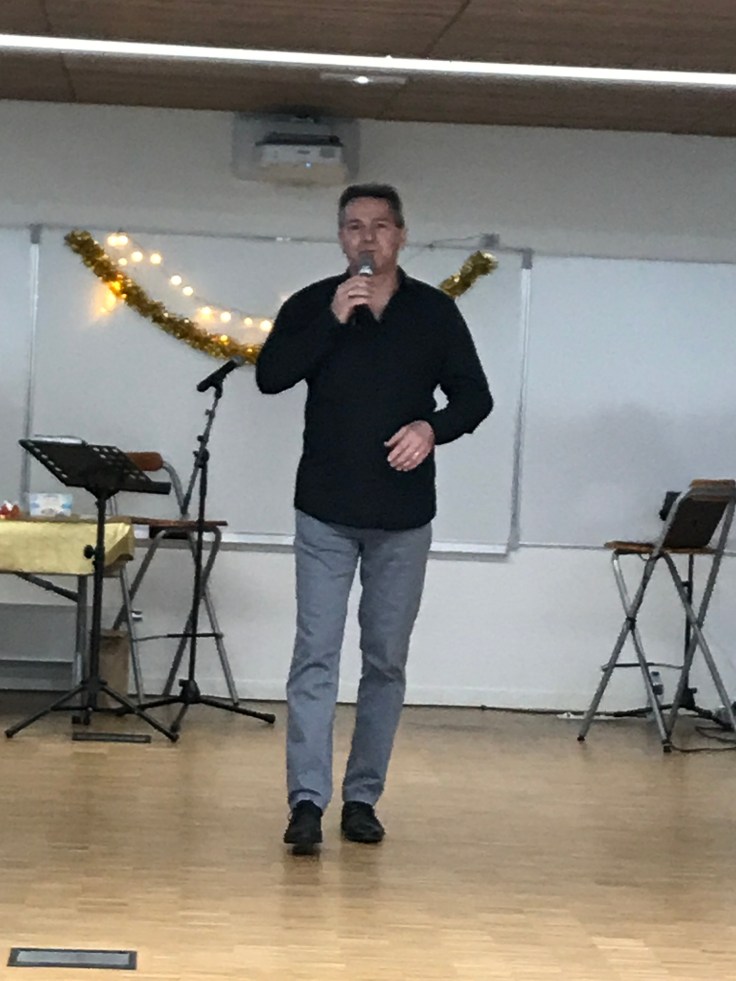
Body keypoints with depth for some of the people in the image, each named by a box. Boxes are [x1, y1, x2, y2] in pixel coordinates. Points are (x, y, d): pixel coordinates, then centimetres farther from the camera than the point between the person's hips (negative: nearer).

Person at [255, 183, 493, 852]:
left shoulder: (435, 312, 4)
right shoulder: (312, 305, 3)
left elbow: (475, 395, 6)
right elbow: (269, 376, -9)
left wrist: (433, 427, -14)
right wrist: (332, 319, -17)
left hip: (403, 518, 1)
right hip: (326, 513, -1)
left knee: (387, 661, 6)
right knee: (316, 656, -7)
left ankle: (363, 798, 15)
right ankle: (308, 801, -8)